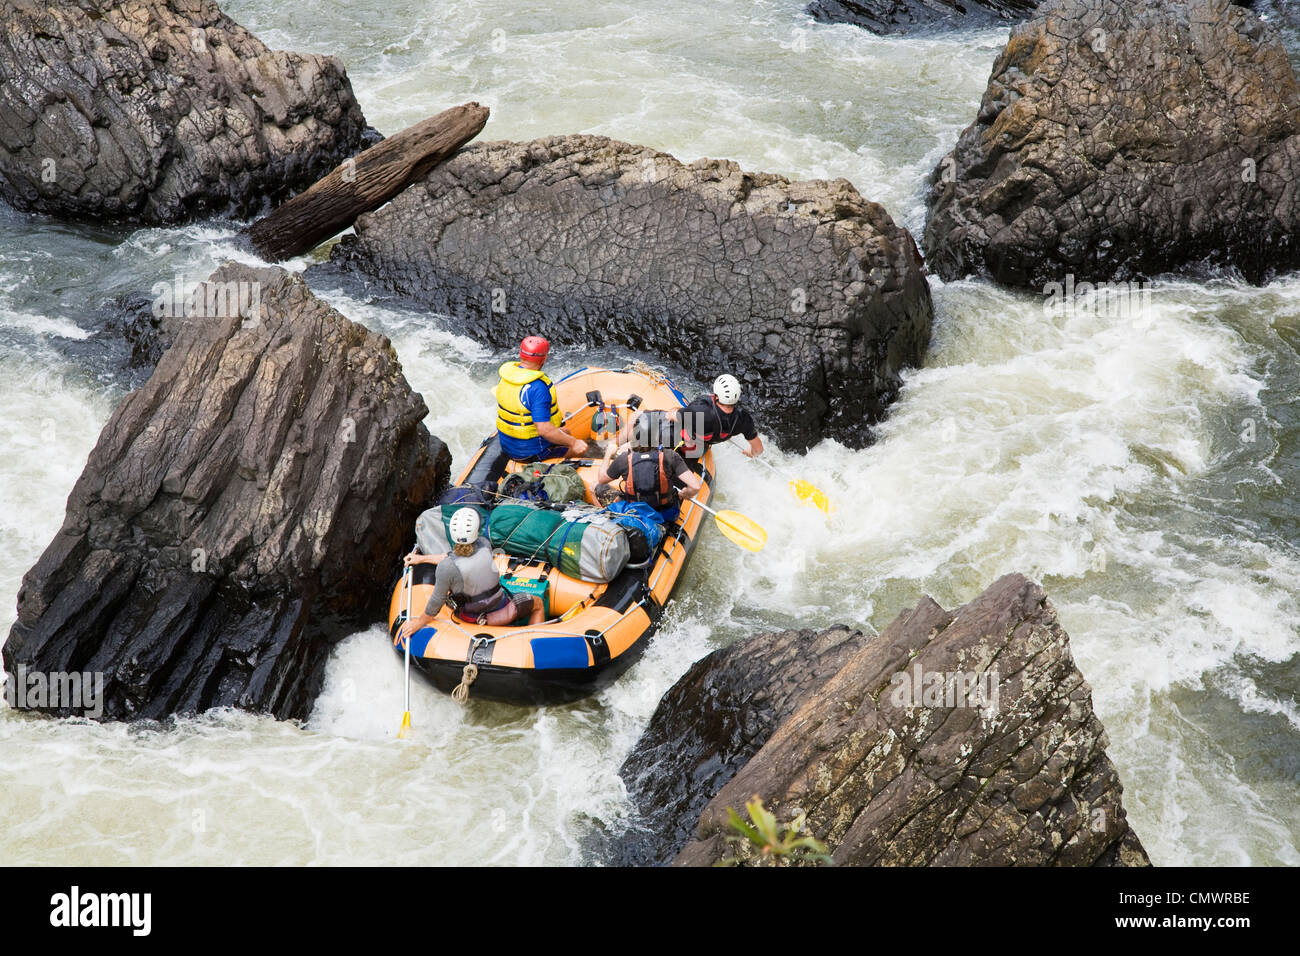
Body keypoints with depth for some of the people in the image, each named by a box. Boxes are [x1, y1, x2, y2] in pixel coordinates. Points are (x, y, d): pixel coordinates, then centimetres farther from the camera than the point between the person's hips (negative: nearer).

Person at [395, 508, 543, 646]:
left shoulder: (446, 567, -29)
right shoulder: (485, 545, -20)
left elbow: (437, 601, -17)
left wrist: (419, 622, 0)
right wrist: (422, 558, 7)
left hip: (469, 617, -1)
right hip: (501, 609, 1)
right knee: (538, 603, 27)